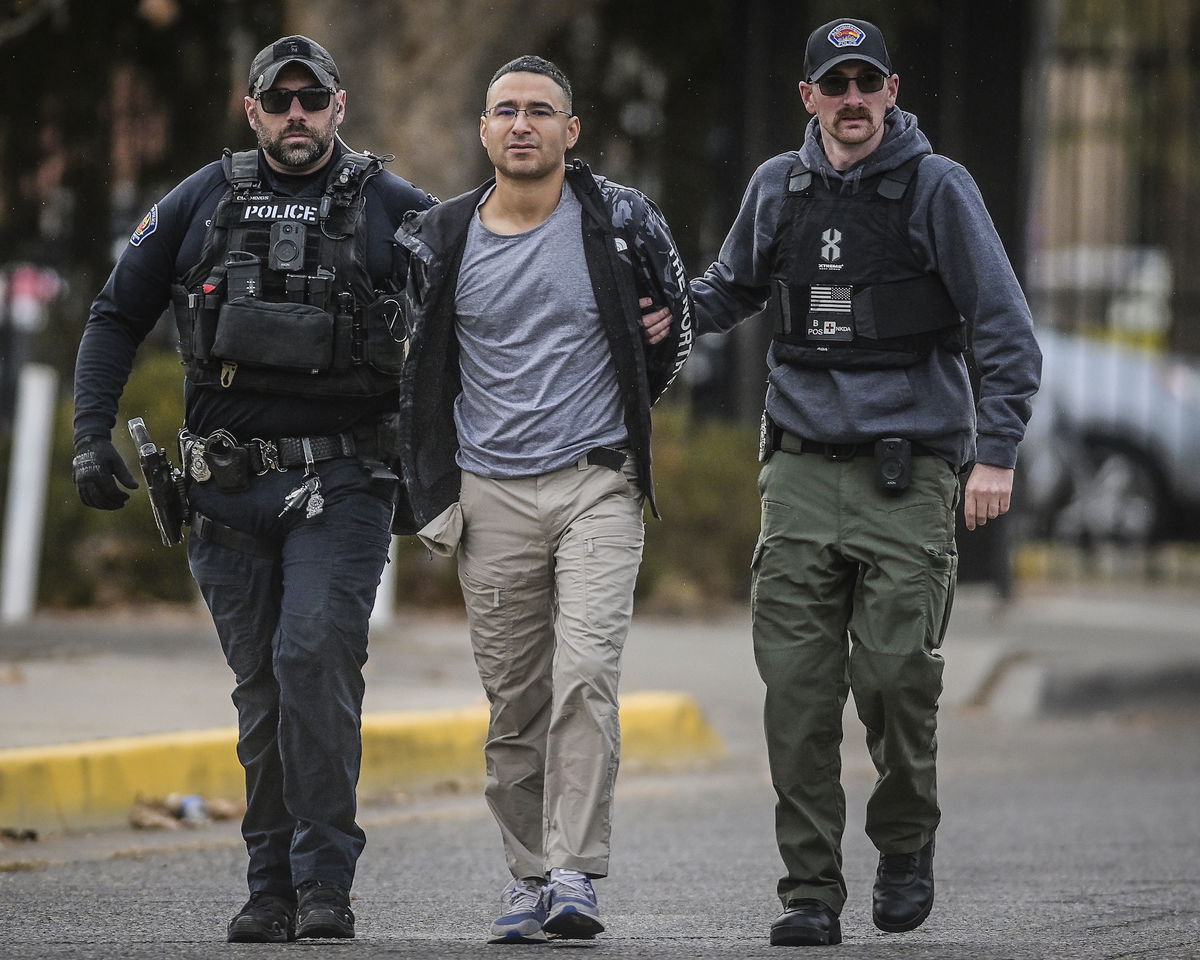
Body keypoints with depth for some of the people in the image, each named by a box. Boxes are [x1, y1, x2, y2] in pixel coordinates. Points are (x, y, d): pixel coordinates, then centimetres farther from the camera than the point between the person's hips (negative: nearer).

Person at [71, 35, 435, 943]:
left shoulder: (394, 209, 2)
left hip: (340, 484, -3)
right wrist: (92, 434, 3)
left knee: (314, 658, -18)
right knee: (260, 689, 6)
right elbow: (117, 316, 13)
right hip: (230, 486, 3)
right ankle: (273, 890, 13)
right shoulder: (204, 202, 8)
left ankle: (325, 883, -13)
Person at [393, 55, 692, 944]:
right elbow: (420, 373, 16)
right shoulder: (442, 241, 3)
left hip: (597, 486, -2)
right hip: (490, 497, 2)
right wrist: (433, 494, 14)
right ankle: (529, 876, 17)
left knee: (585, 678, -16)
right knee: (514, 701, 6)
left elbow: (677, 313, 16)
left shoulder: (622, 222, -1)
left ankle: (576, 875, -15)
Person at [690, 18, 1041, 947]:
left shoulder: (937, 188, -2)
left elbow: (1008, 332, -2)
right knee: (798, 686, -4)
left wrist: (995, 452, -11)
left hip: (908, 473, -3)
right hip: (802, 469, 3)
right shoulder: (777, 189, 9)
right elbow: (727, 292, 26)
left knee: (895, 669, -10)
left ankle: (907, 840, 16)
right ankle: (811, 892, 1)